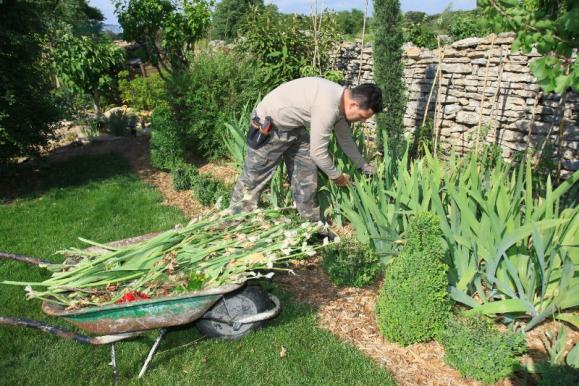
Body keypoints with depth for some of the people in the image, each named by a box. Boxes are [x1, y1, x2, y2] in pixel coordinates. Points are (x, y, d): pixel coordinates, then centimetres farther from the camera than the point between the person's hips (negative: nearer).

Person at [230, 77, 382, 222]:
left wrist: (364, 166, 15)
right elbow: (318, 152, -27)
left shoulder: (341, 100, -4)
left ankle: (312, 223, 18)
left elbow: (345, 140, 12)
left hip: (294, 127, 9)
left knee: (307, 174, 7)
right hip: (268, 126, -9)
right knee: (254, 178, 1)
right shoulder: (327, 107, -34)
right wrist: (337, 176, -11)